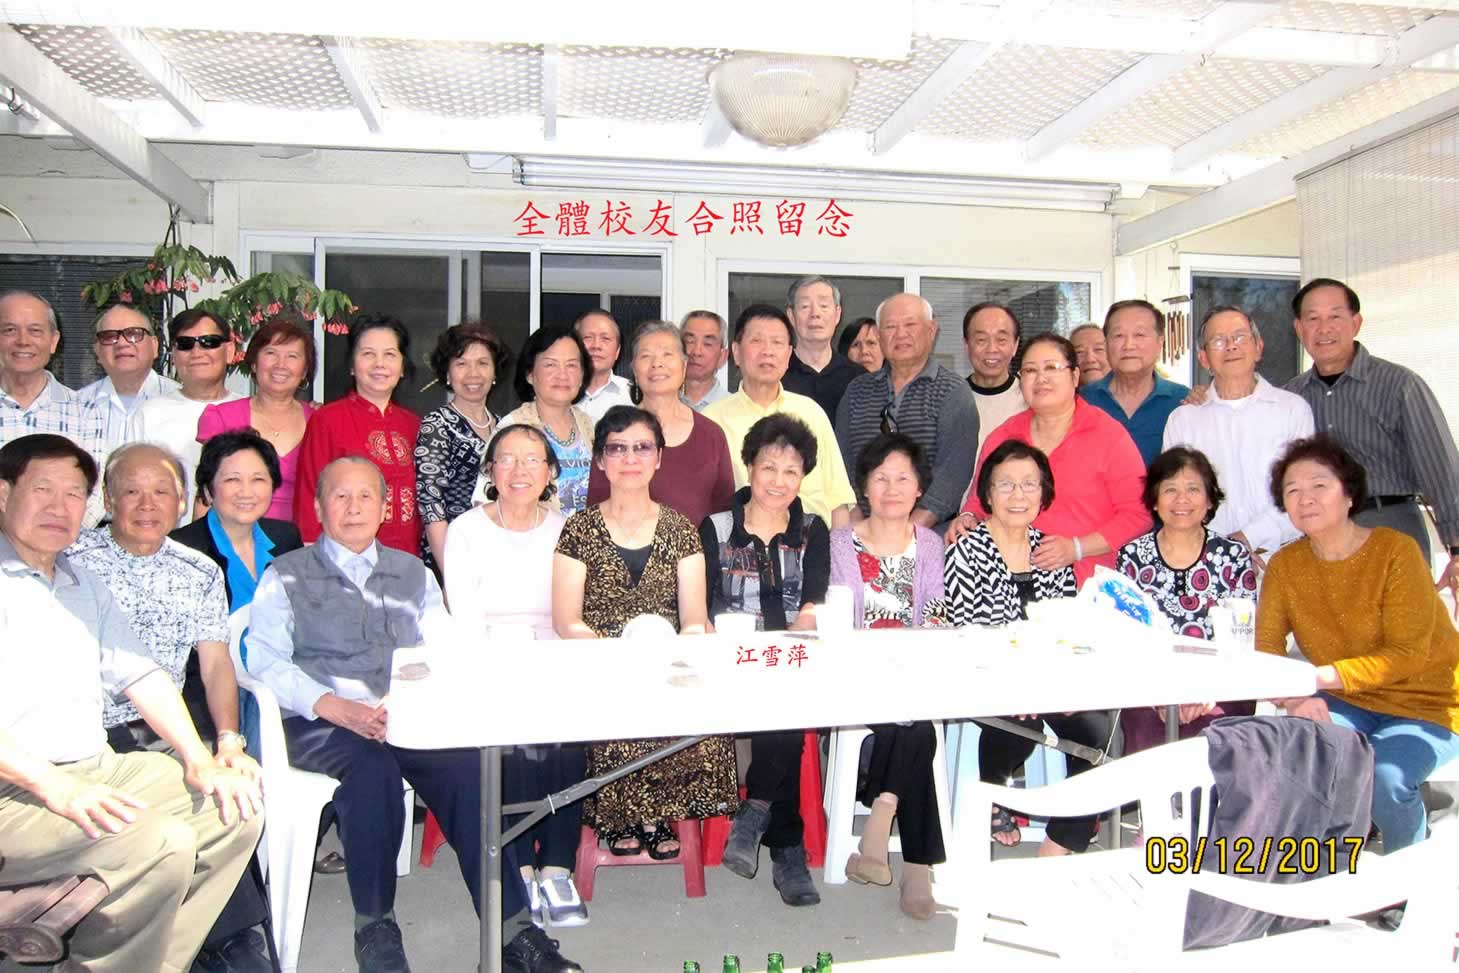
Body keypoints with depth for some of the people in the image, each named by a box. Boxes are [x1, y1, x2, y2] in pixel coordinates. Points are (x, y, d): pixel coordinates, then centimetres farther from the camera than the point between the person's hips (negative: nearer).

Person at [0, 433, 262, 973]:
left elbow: (138, 674, 14)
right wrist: (54, 786, -26)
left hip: (96, 770, 8)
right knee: (162, 846, -27)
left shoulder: (84, 584, 20)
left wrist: (199, 761, 1)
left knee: (235, 811, -3)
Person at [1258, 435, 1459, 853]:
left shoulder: (1396, 550, -16)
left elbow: (1408, 655, -22)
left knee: (1384, 777, -29)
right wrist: (1293, 697, -30)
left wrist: (1319, 676, -33)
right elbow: (1267, 650, -9)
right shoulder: (1284, 566, -3)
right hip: (1347, 705, 3)